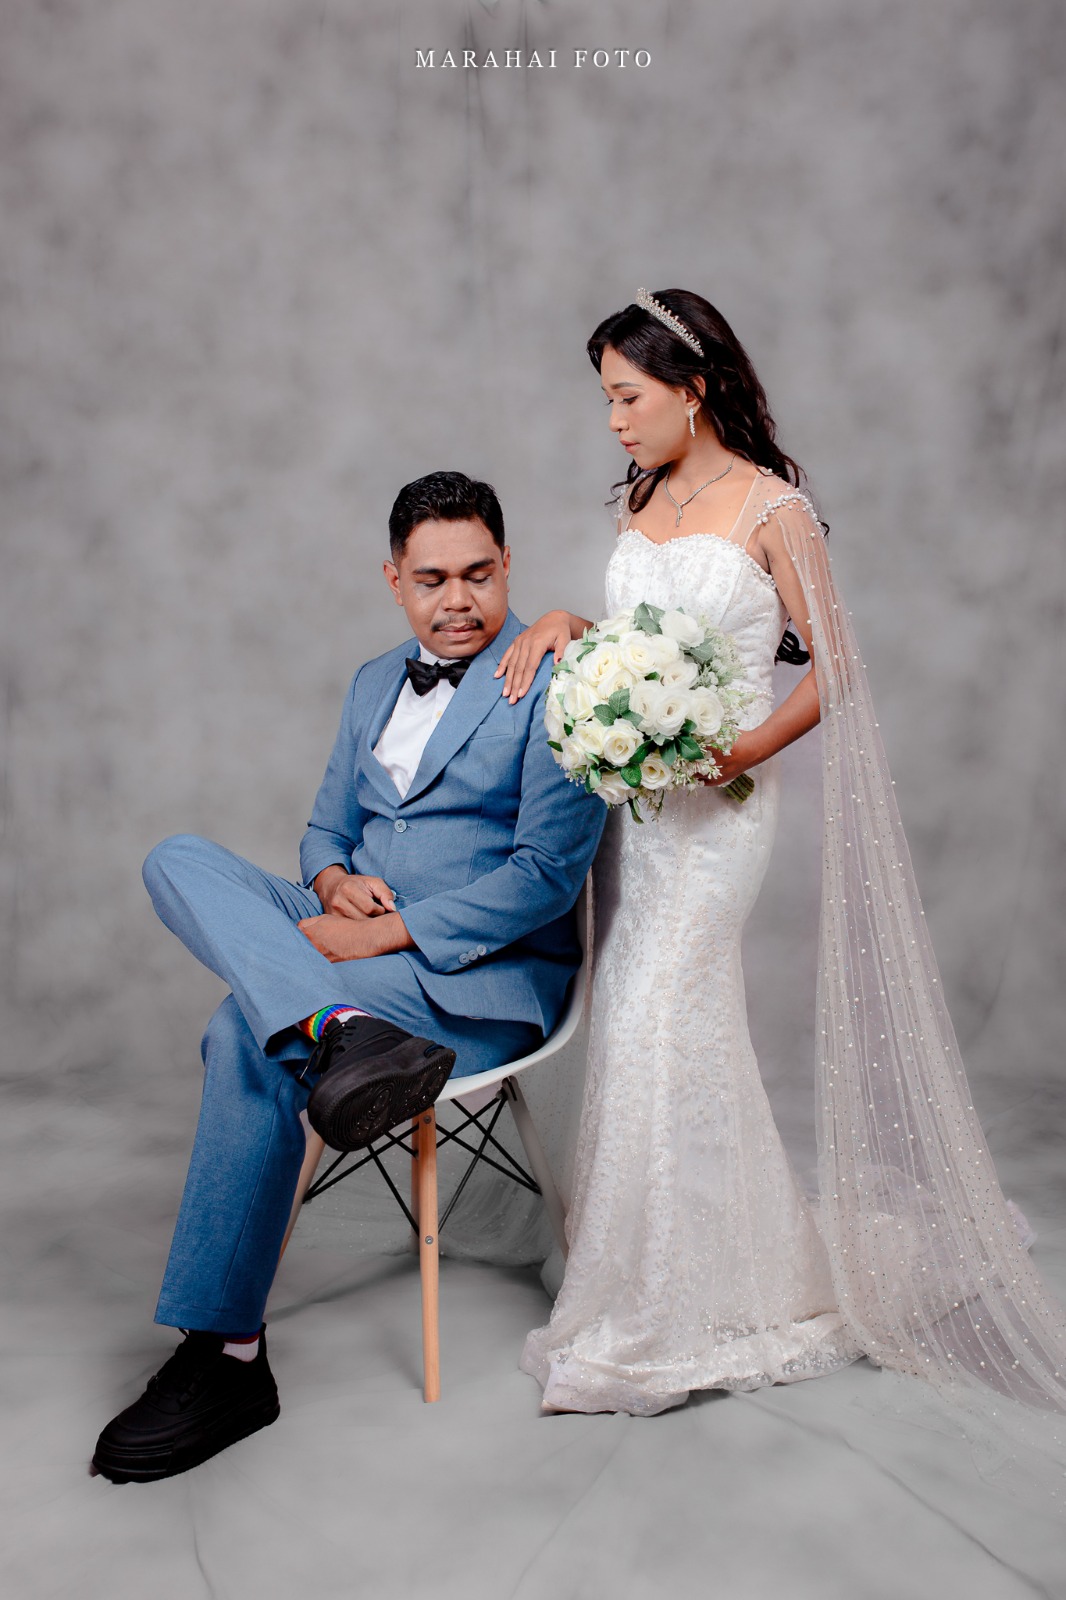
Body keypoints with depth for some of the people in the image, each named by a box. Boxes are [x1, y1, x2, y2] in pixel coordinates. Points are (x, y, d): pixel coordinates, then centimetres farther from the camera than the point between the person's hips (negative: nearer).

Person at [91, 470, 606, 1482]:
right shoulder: (374, 685, 17)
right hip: (357, 942, 7)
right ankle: (345, 1034, -41)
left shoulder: (556, 686, -6)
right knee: (180, 861, -15)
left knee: (249, 1034, -29)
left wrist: (386, 931, -19)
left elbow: (549, 872, -14)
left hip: (486, 977, -7)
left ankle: (226, 1355, -20)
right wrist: (335, 881, -3)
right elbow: (326, 827, 23)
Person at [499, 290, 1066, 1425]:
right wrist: (563, 624, 2)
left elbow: (832, 670, -6)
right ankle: (745, 1280, 28)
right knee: (636, 1028, 10)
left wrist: (737, 754, -19)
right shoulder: (642, 500, 13)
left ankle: (664, 1321, 10)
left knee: (657, 1037, -8)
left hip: (713, 806, -7)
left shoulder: (772, 510, -8)